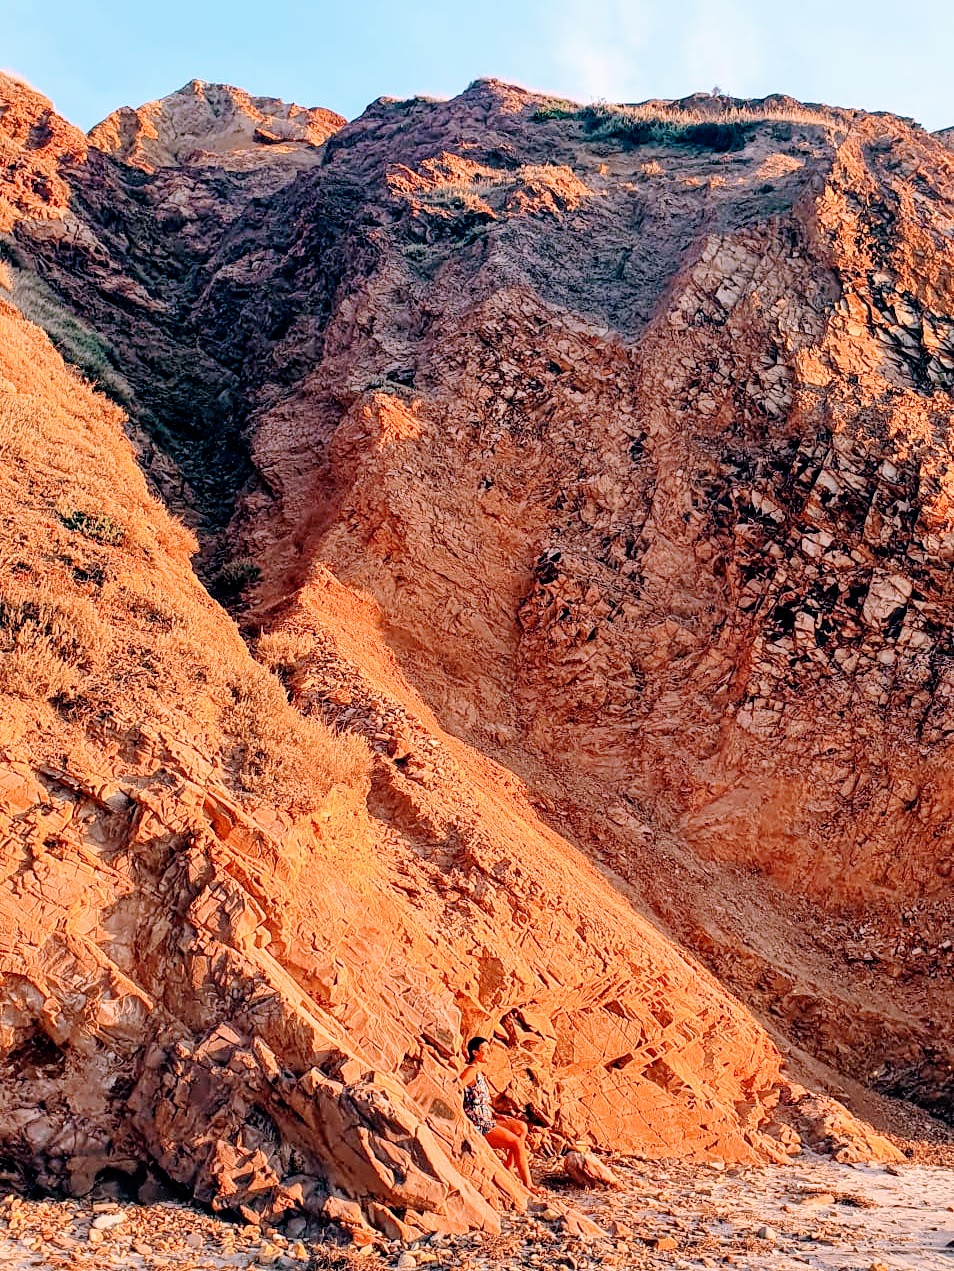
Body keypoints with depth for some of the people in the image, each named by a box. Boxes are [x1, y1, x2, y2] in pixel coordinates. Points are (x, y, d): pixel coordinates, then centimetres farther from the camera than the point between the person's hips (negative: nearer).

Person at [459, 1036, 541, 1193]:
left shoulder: (480, 1073, 16)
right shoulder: (471, 1070, -13)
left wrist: (497, 1115, 11)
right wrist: (465, 1120, -24)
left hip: (486, 1120, 10)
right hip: (477, 1125, -10)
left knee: (522, 1127, 6)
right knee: (517, 1142, -13)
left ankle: (509, 1169, 6)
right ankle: (528, 1185, -6)